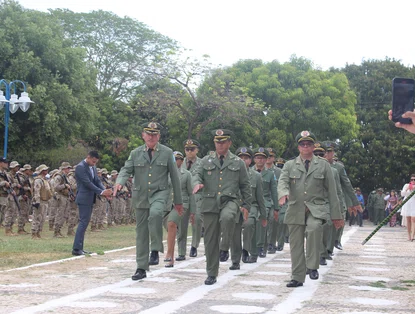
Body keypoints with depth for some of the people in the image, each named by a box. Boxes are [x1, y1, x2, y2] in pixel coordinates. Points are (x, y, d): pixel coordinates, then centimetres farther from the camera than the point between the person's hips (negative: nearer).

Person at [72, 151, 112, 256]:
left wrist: (105, 190, -8)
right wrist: (101, 192, -22)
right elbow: (88, 183, -19)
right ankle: (76, 249, -10)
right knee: (83, 222, -11)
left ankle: (79, 248, 12)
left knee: (84, 222, 9)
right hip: (84, 199, -9)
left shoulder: (93, 167, 14)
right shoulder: (80, 167, -13)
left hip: (90, 199, 9)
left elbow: (97, 181, 11)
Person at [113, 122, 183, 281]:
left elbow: (175, 177, 6)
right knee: (141, 232, 5)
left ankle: (155, 250, -20)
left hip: (159, 193, -3)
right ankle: (141, 268, 13)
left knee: (155, 213, -35)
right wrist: (119, 182, -24)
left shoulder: (167, 153, 4)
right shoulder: (135, 153, 8)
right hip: (140, 196, 3)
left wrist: (178, 201, 7)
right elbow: (126, 170, 0)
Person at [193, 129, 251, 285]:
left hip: (230, 201, -2)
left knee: (227, 217, -38)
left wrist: (246, 205, 8)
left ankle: (225, 249, -16)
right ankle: (211, 274, 13)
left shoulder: (238, 162, 12)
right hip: (210, 203, 2)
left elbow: (245, 185, 14)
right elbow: (197, 174, 5)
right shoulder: (206, 161, 14)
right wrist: (197, 183, -19)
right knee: (210, 240, 2)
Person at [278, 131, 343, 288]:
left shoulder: (323, 165, 11)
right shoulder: (290, 165, 12)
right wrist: (284, 193, -30)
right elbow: (282, 181, -5)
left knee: (314, 227, -32)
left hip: (316, 208, -2)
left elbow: (331, 191, 9)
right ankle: (297, 278, 16)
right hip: (296, 209, 2)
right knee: (296, 244, 3)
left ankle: (312, 266, -23)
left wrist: (336, 215, 5)